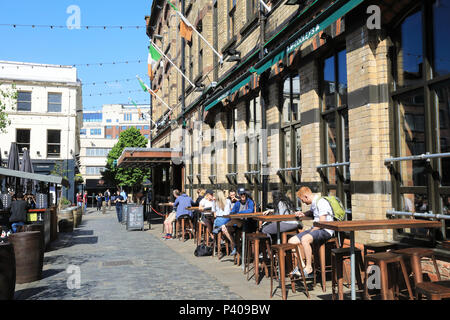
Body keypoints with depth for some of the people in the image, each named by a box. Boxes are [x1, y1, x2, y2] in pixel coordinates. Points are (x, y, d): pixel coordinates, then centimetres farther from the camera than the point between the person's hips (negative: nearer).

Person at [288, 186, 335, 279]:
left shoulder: (321, 202, -14)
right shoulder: (313, 203, 16)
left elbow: (322, 222, -21)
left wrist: (311, 231, -13)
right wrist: (303, 214, 20)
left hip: (326, 230, -10)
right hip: (315, 229, 10)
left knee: (305, 239, -36)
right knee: (292, 241, -3)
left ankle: (309, 268, -22)